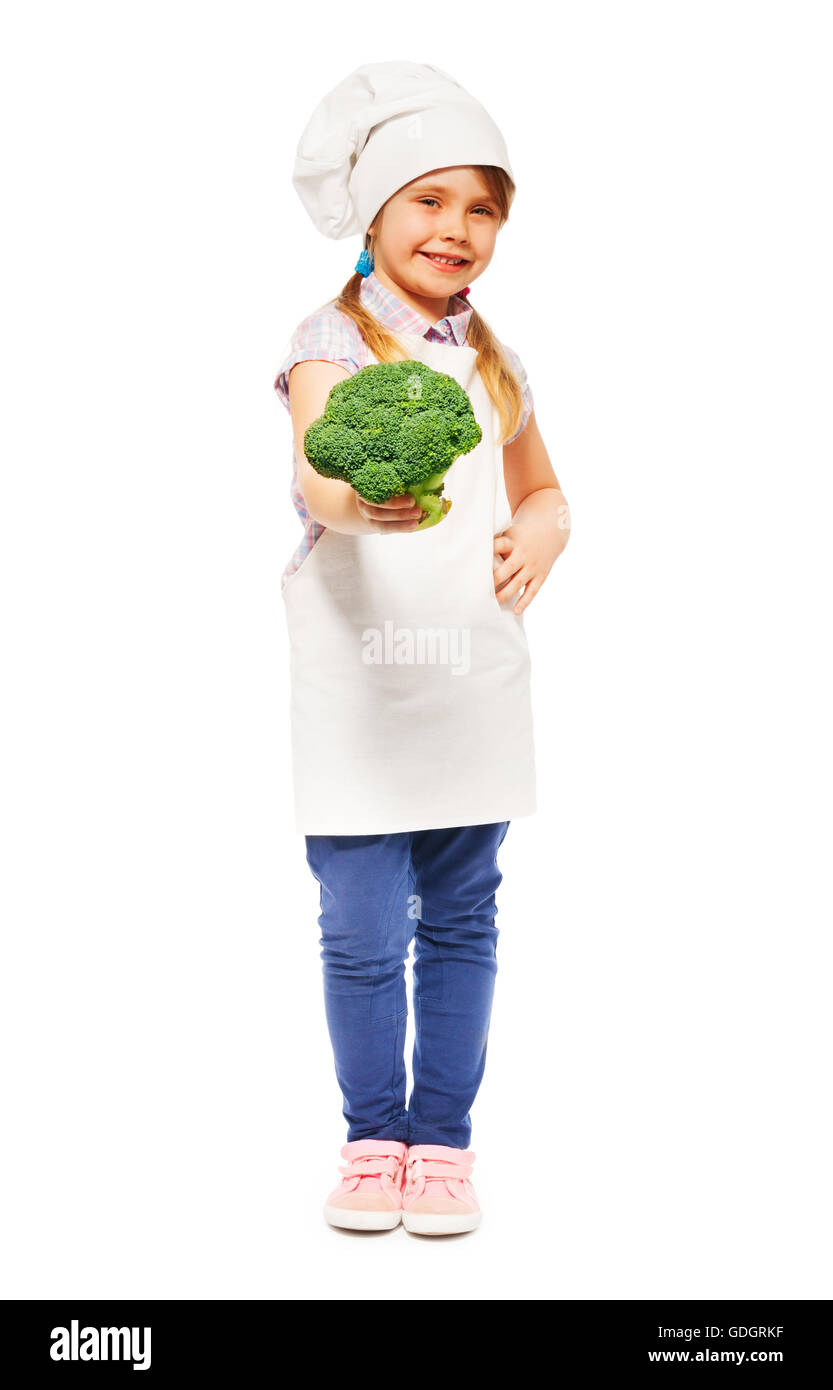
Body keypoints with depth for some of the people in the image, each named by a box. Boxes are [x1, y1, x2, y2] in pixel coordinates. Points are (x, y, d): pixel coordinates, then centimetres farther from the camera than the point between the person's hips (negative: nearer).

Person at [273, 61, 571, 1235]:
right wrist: (364, 500, -44)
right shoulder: (332, 343, -2)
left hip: (475, 681, 4)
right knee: (362, 932, 1)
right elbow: (316, 475, -21)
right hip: (356, 683, -4)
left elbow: (544, 492, 23)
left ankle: (443, 1139, 24)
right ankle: (372, 1138, 22)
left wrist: (538, 539, 0)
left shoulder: (495, 362, 13)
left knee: (461, 919, 9)